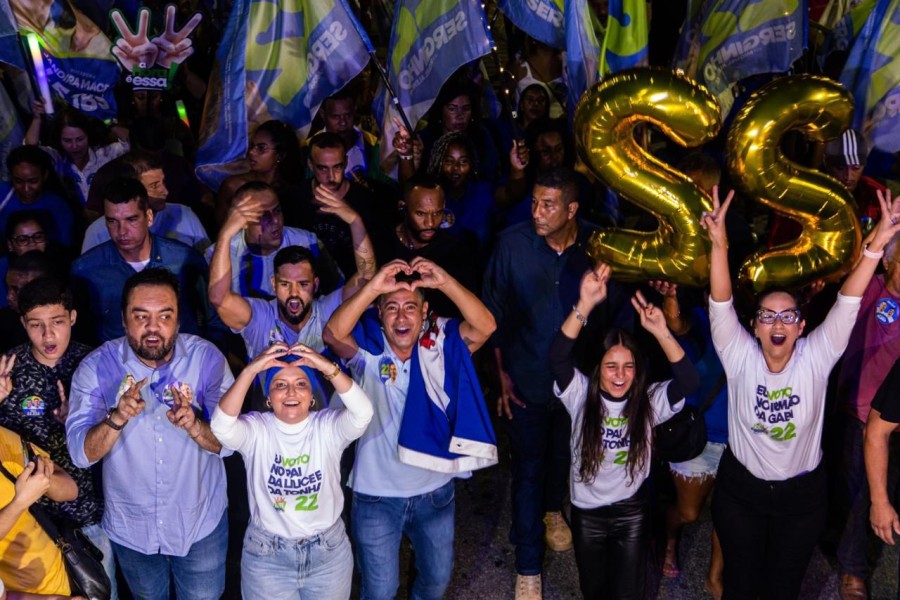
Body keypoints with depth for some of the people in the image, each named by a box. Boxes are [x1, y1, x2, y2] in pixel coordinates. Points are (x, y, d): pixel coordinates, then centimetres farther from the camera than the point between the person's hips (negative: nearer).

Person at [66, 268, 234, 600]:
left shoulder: (207, 358, -15)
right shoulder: (96, 368, -15)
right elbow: (81, 454, -20)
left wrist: (193, 424, -36)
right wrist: (117, 418, -38)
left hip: (201, 524, -1)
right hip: (131, 528, 1)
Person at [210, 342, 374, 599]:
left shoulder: (328, 427, -8)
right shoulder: (256, 429, -8)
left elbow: (362, 414, -28)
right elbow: (222, 426, -29)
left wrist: (328, 368, -37)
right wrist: (251, 370, -35)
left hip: (329, 552, 1)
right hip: (267, 557, 0)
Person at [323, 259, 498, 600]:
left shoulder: (440, 344, -8)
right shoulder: (368, 350, -13)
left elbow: (485, 326, -25)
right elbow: (332, 334, -33)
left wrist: (445, 282, -38)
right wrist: (373, 287, -44)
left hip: (435, 491, 2)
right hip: (377, 495, -2)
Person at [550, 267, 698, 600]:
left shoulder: (648, 402, -10)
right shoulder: (581, 395, -14)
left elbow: (688, 380, -26)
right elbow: (558, 357, -31)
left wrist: (662, 333, -41)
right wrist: (585, 305, -45)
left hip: (633, 512, 0)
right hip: (587, 512, 0)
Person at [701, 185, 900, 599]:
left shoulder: (816, 358, -13)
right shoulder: (740, 356, -15)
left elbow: (847, 304, -23)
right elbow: (721, 304, -28)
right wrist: (718, 244, -43)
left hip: (802, 493, 1)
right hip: (741, 488, 0)